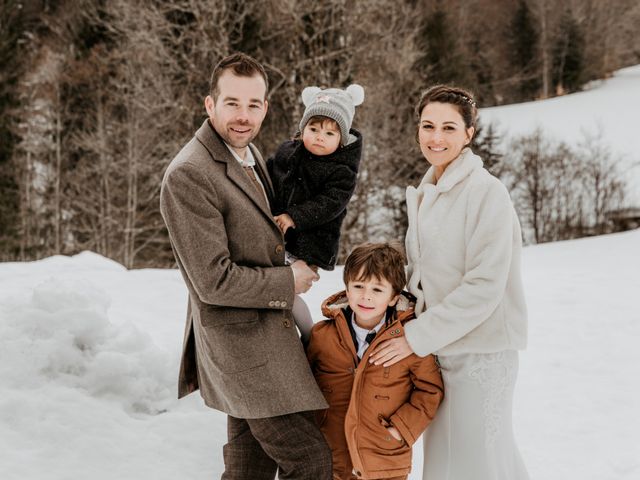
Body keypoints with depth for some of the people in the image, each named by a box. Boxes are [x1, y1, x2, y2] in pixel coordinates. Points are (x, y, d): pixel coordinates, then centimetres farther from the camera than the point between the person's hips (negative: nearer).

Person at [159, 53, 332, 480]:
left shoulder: (251, 153, 9)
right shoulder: (188, 175, -22)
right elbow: (214, 280, -23)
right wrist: (289, 282, -13)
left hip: (265, 329, 10)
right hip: (243, 342, -9)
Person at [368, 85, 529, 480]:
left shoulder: (486, 191, -14)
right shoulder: (425, 194, 11)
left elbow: (484, 285, -19)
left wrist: (417, 337, -17)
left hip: (480, 348, -8)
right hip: (439, 347, 8)